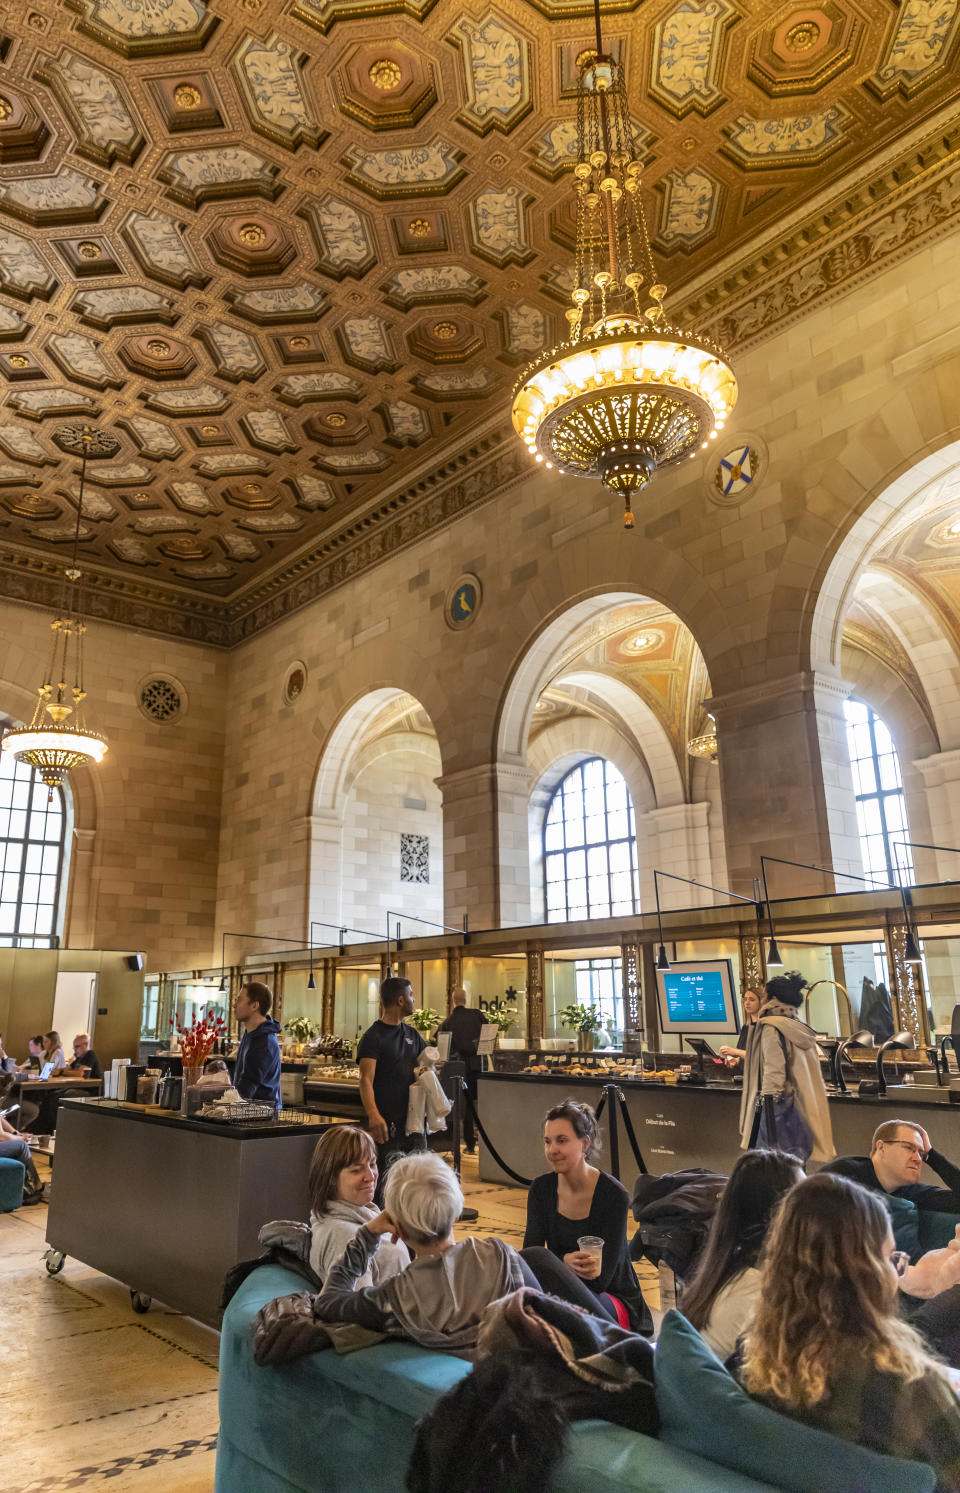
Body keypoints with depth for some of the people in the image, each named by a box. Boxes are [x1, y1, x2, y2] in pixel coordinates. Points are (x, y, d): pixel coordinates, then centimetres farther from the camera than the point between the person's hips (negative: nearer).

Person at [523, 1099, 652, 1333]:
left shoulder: (613, 1194, -17)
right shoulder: (541, 1188, -2)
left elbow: (601, 1279, -17)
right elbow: (529, 1257, -11)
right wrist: (565, 1261, -32)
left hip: (614, 1303, -4)